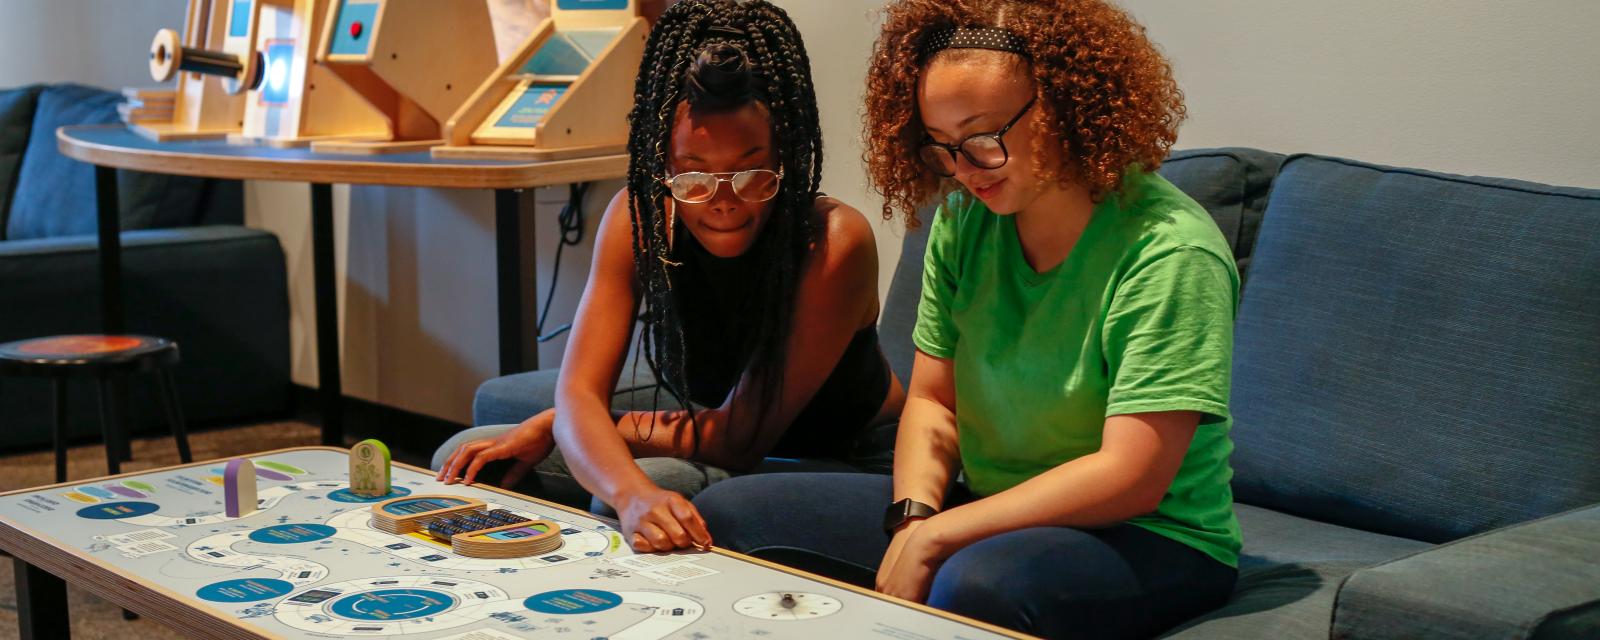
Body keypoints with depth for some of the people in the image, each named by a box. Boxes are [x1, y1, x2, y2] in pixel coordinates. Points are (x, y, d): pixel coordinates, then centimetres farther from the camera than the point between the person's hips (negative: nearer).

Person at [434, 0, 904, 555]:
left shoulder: (835, 243, -27)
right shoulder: (638, 217, -13)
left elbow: (740, 436, -25)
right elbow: (579, 393, -19)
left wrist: (554, 426, -16)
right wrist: (632, 495, -41)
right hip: (724, 453, 5)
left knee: (658, 483, -35)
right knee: (465, 462, -6)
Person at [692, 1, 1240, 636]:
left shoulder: (1169, 251, -19)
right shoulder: (964, 221, 2)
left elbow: (1130, 478, -22)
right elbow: (932, 400, 7)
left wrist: (933, 539, -21)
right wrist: (913, 520, -13)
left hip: (1151, 540, -7)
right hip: (988, 510, 7)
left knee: (976, 585, -40)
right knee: (726, 515, -2)